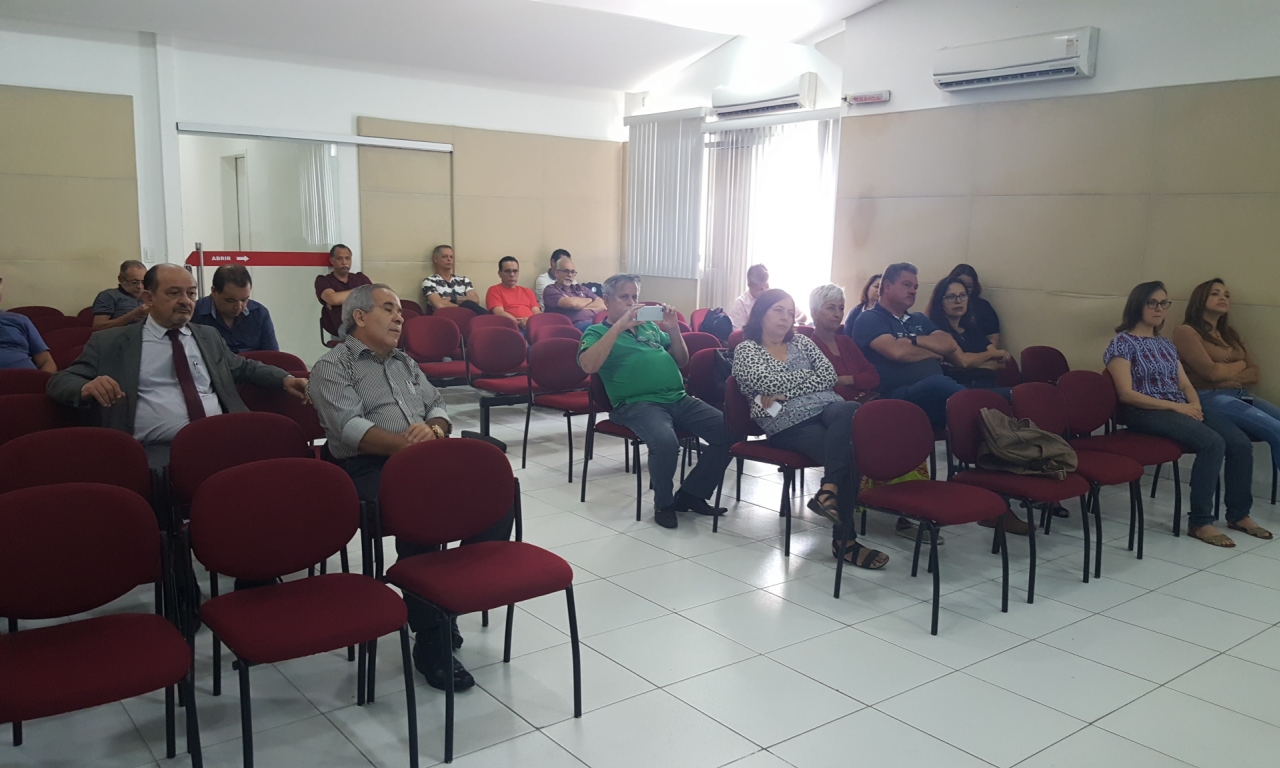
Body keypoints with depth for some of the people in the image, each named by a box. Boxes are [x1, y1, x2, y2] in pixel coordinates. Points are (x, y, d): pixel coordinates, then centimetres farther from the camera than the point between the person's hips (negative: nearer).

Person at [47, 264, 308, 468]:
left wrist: (285, 379, 13)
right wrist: (87, 387, -14)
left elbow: (243, 368, 34)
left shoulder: (209, 336, 25)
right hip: (158, 452, -3)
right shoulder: (110, 343, 14)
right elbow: (59, 382, 11)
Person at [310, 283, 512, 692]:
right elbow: (351, 429, -11)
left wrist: (434, 430, -7)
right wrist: (406, 444, -23)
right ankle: (430, 639, -25)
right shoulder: (333, 367, 5)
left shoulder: (406, 363, 27)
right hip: (372, 467, -6)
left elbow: (439, 408, 17)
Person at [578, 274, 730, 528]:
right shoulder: (596, 332, 7)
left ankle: (691, 494, 2)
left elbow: (682, 362, 25)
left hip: (679, 399, 6)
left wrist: (674, 330, 8)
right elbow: (588, 365, -15)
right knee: (665, 440, -37)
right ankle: (664, 503, -8)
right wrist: (619, 326, -14)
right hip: (637, 403, -6)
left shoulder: (650, 326, 24)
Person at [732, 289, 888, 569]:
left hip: (827, 409, 4)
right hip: (788, 424, -4)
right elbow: (769, 382, -9)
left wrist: (786, 391, -4)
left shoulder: (801, 341, 23)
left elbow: (830, 376, 7)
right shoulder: (747, 349, 11)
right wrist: (811, 377, 2)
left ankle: (828, 491, -37)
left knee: (851, 411, -35)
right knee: (844, 448, -32)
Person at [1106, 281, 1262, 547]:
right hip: (1146, 413, -7)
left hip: (1181, 409, 7)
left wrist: (1194, 405, -5)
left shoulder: (1166, 344, 20)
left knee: (1241, 443, -13)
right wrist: (1175, 406, -16)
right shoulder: (1123, 343, -4)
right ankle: (1200, 522, -21)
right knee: (1212, 443, -29)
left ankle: (1239, 514, 3)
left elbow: (1185, 385, 19)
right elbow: (1126, 394, -14)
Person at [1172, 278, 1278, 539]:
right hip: (1211, 399, -8)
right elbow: (1211, 371, -10)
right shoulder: (1186, 332, 0)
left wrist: (1228, 374, -3)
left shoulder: (1230, 334, 25)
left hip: (1241, 395, 8)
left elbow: (1254, 374, 16)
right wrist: (1240, 364, 8)